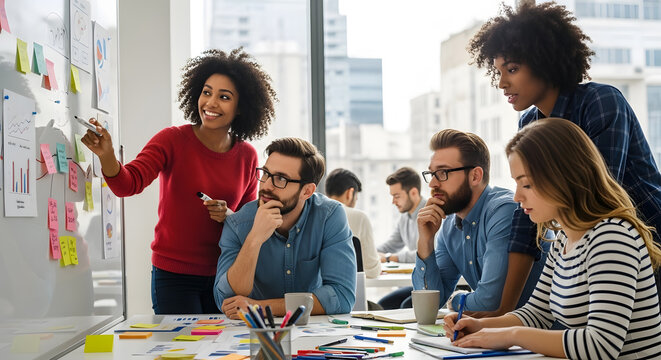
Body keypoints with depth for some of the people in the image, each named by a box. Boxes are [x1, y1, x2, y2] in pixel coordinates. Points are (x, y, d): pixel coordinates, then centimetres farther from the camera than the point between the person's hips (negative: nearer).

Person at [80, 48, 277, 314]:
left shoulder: (247, 156, 1)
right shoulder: (173, 140, -8)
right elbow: (127, 184, -21)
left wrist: (230, 217, -11)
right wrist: (107, 156, -40)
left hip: (222, 274, 3)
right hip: (174, 274, -3)